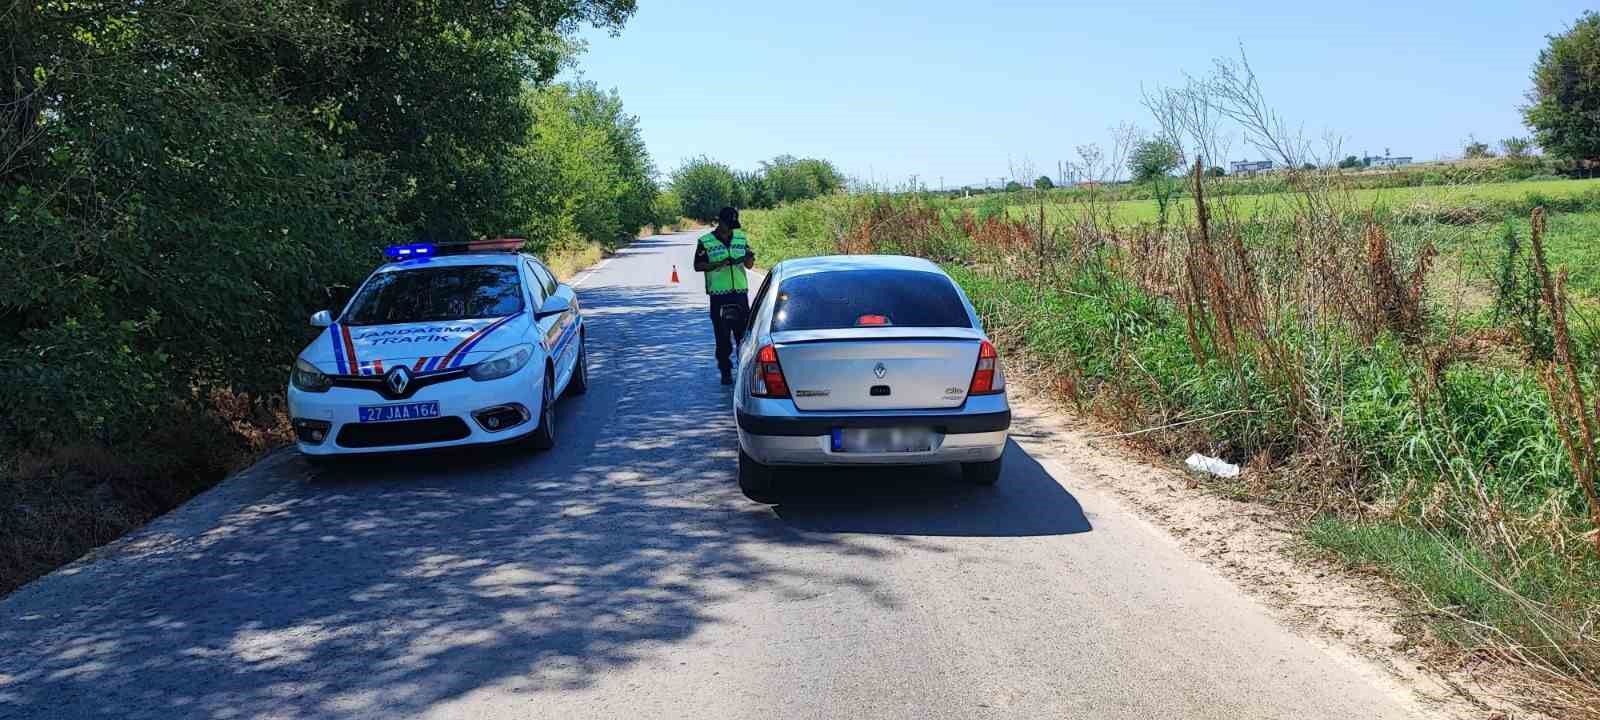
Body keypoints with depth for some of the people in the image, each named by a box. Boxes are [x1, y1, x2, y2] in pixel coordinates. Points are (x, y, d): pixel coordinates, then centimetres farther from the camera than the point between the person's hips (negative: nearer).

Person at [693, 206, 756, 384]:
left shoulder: (741, 238, 11)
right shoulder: (705, 242, 0)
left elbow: (750, 265, 14)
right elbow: (697, 266, -2)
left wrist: (748, 258, -10)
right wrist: (719, 264, -15)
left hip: (740, 292, 3)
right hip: (718, 295, -3)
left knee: (744, 333, 4)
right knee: (723, 337, 2)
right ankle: (726, 372, 10)